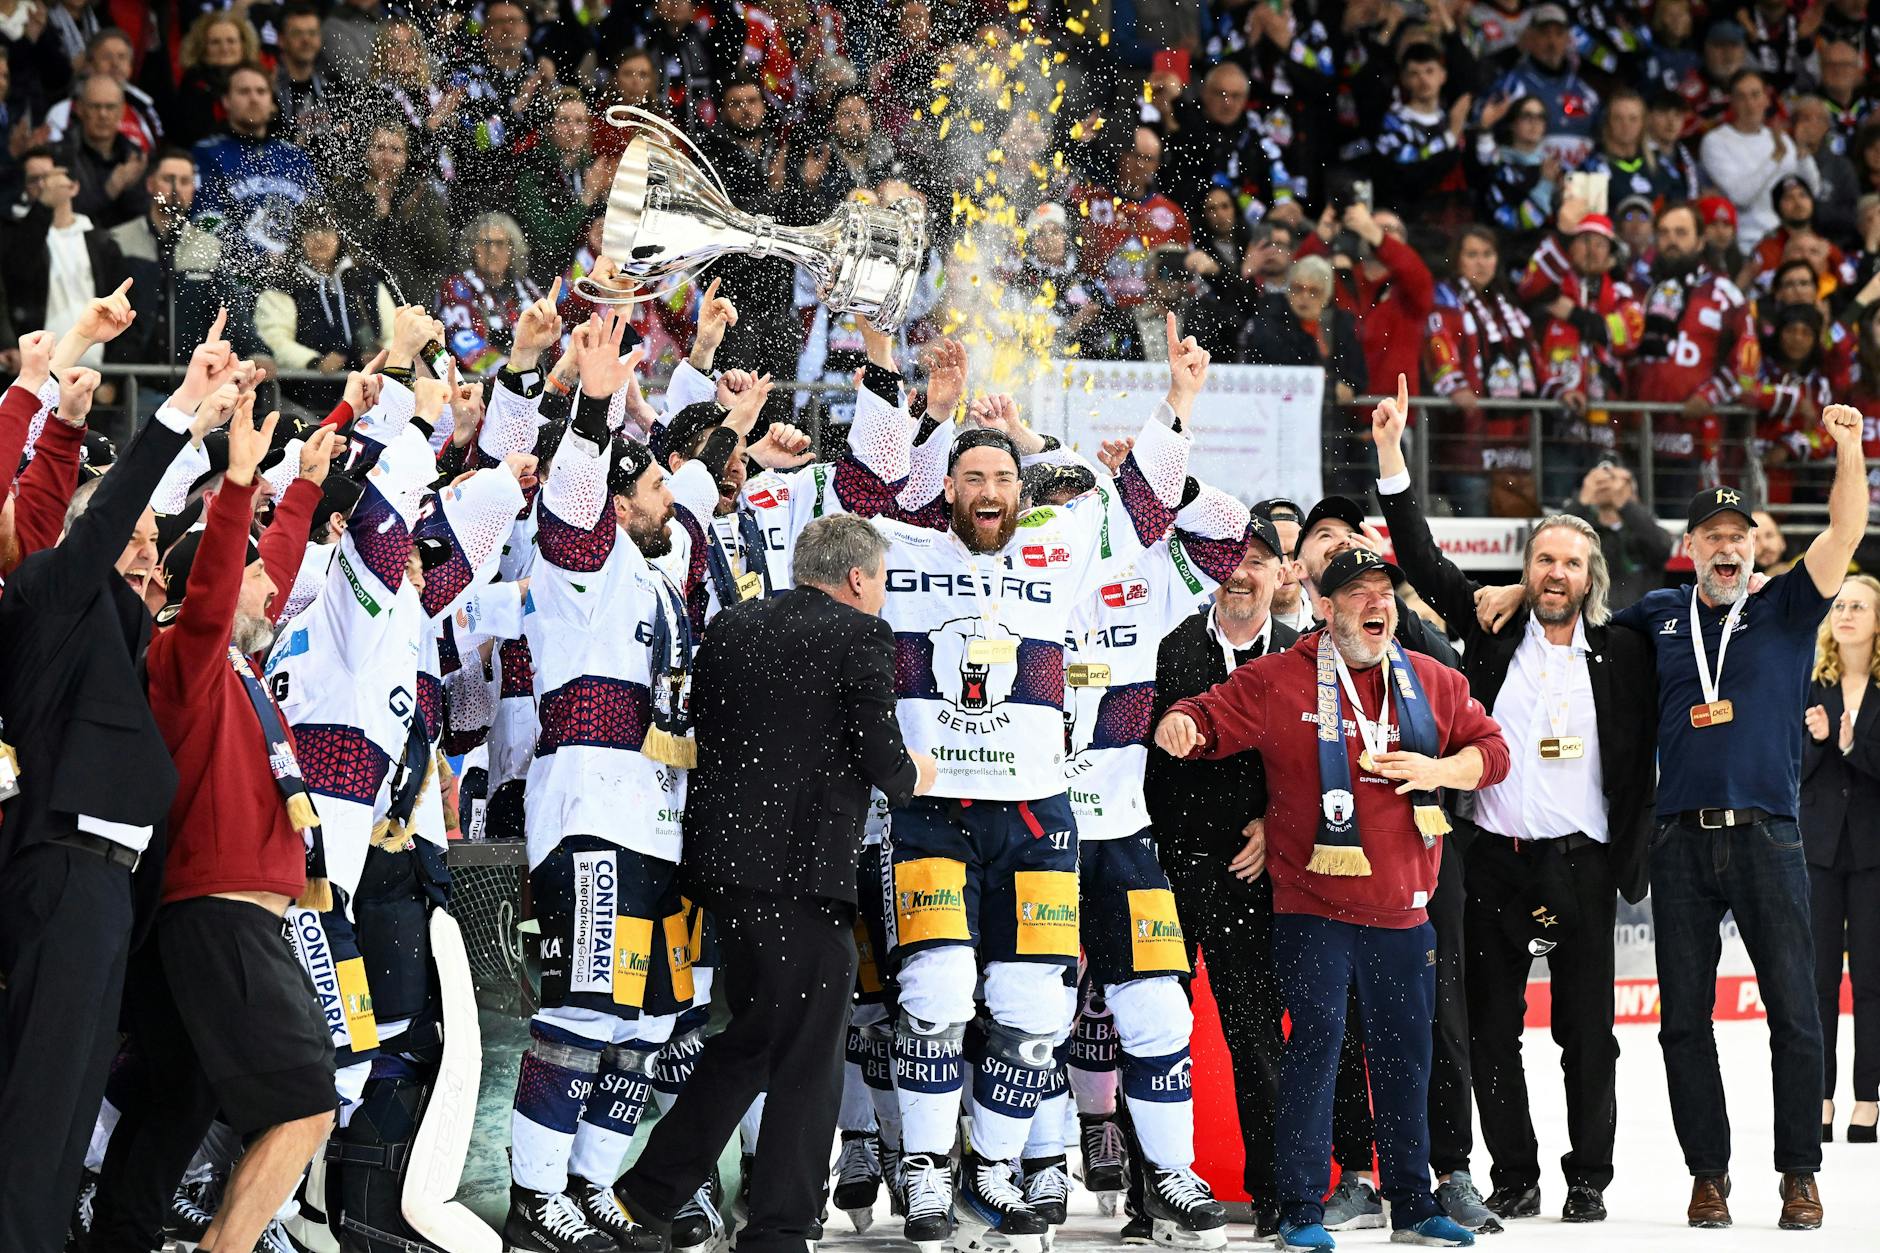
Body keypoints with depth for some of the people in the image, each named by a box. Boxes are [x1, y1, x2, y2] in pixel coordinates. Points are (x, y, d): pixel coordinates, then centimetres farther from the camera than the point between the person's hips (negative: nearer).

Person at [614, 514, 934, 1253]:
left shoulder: (730, 628, 13)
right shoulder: (860, 635, -6)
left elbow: (701, 728, 16)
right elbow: (880, 756, -10)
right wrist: (911, 777, 11)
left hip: (721, 860, 7)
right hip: (805, 872, -7)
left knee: (752, 1034, 22)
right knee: (806, 1060, 2)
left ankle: (650, 1191, 21)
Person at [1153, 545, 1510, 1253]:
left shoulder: (1433, 684, 9)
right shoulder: (1277, 681, -2)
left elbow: (1491, 752, 12)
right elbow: (1211, 718, -5)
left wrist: (1440, 770, -7)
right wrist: (1178, 727, -28)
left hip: (1401, 908, 4)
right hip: (1313, 905, -4)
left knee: (1405, 1054, 10)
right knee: (1316, 1042, -8)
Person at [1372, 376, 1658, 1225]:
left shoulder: (1621, 654, 5)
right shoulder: (1493, 634, 7)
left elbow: (1638, 762, 5)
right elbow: (1422, 559, 4)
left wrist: (1630, 863, -4)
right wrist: (1391, 453, -3)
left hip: (1580, 860, -1)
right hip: (1494, 859, 1)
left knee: (1586, 1030, 2)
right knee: (1492, 1027, 4)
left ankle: (1589, 1179, 11)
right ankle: (1513, 1179, 13)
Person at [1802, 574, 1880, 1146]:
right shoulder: (1810, 687, 6)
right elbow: (1793, 771, 3)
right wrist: (1816, 739, -14)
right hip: (1819, 845, 2)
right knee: (1817, 974, 3)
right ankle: (1819, 1099, 8)